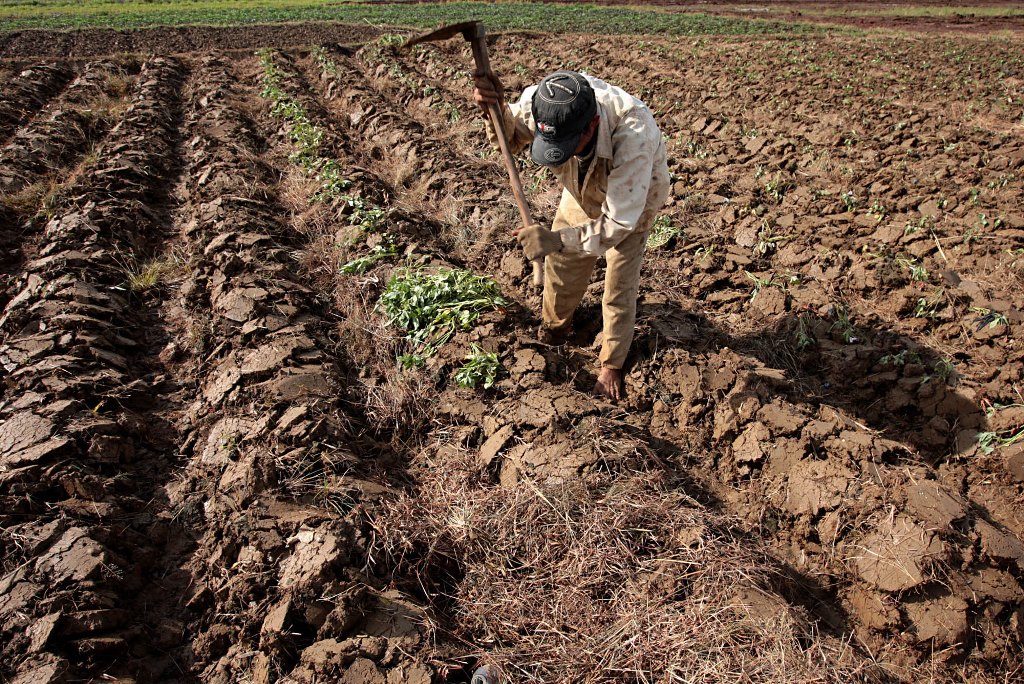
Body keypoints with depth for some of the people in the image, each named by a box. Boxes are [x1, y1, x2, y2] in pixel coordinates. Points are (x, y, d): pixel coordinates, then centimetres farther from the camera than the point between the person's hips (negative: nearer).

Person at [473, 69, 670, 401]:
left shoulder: (634, 136, -48)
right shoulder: (543, 102, -35)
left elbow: (617, 224, -42)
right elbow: (512, 136, -12)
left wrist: (554, 240, -50)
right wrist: (496, 110, -35)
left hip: (632, 202, -4)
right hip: (583, 190, 4)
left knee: (619, 287, 1)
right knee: (562, 263, 15)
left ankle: (612, 364, 26)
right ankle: (555, 323, 46)